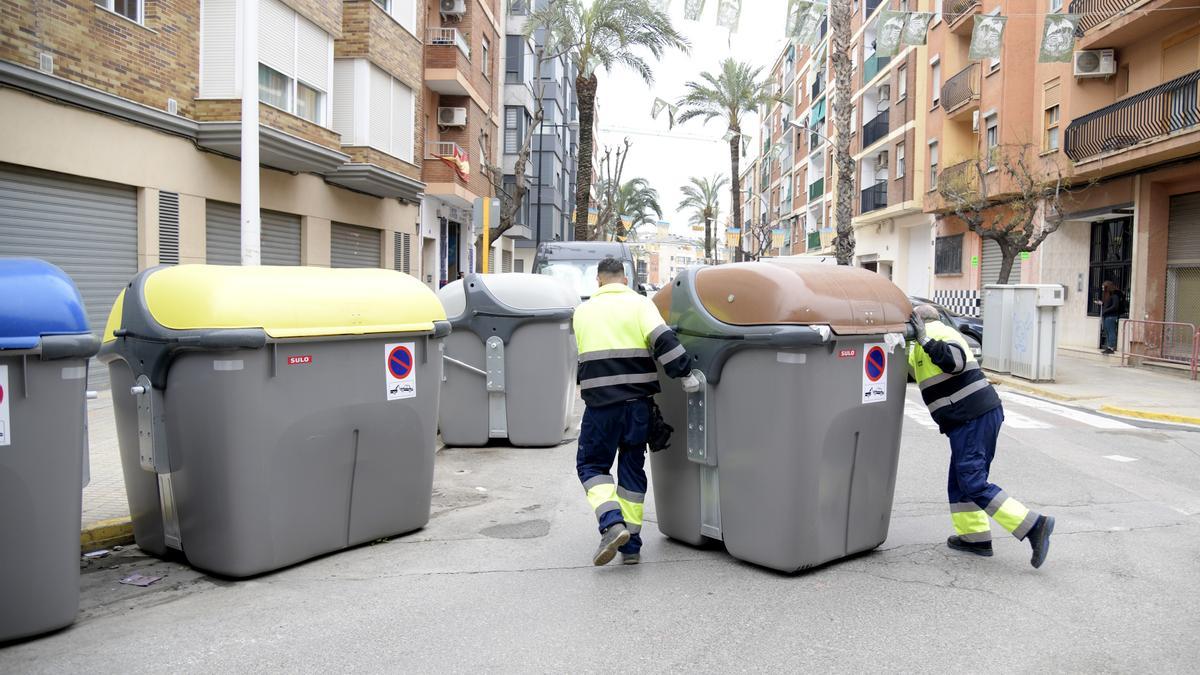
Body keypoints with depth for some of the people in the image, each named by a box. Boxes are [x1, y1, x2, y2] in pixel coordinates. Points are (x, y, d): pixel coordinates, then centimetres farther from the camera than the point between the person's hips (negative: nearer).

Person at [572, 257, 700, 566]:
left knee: (591, 464, 13)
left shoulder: (583, 311, 10)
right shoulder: (640, 304, 1)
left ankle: (612, 524, -10)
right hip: (637, 400, 1)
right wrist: (686, 373, -11)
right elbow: (663, 339, -14)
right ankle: (631, 545, 16)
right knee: (632, 467, 13)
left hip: (600, 402, 0)